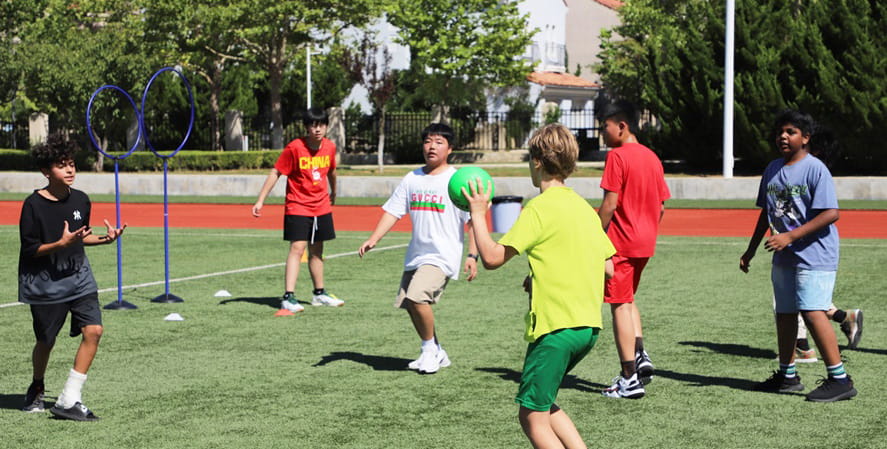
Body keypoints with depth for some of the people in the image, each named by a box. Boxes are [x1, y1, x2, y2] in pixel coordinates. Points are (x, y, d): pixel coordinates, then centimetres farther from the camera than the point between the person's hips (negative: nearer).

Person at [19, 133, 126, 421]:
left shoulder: (81, 200, 2)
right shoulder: (33, 205, -13)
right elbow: (30, 249, -13)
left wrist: (104, 239, 0)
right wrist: (61, 243, -26)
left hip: (79, 278, 4)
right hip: (45, 284, -4)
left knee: (93, 330, -13)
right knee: (46, 341, 7)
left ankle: (68, 400, -8)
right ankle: (37, 389, 38)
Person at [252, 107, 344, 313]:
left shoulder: (330, 147, 0)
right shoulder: (295, 148, -16)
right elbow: (275, 173, -13)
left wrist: (333, 193, 35)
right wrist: (260, 200, -17)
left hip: (321, 207, 5)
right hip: (298, 208, -5)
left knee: (316, 251, 16)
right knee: (297, 248, -16)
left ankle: (319, 293, 29)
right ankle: (288, 297, -19)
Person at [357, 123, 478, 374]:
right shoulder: (412, 179, 9)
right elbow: (393, 211, 7)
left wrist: (472, 255, -13)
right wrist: (373, 239, -6)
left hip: (443, 255, -7)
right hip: (415, 255, 7)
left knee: (418, 297, -24)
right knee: (411, 305, 9)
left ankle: (429, 349, -4)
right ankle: (437, 354, 27)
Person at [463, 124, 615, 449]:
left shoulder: (540, 208, -11)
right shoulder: (583, 207, 13)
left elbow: (492, 258, -15)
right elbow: (608, 268, 16)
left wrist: (478, 213, -2)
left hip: (556, 325, -9)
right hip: (589, 325, 9)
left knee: (532, 417, 0)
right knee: (543, 405, 22)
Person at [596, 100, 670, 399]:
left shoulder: (617, 156, -13)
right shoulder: (652, 157, 11)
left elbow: (610, 204, -17)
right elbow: (661, 206, 13)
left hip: (620, 240, -8)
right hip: (645, 243, 8)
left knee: (619, 305, -1)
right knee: (628, 300, 24)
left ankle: (630, 379, 0)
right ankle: (640, 355, 8)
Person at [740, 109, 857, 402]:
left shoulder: (815, 169, -11)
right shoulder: (773, 170, 12)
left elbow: (830, 213, -18)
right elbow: (766, 213, 22)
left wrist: (790, 236, -22)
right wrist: (751, 250, 22)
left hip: (815, 254, -8)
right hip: (784, 257, 8)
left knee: (812, 312, -17)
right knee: (784, 313, 13)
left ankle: (839, 379, -13)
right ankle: (787, 375, 27)